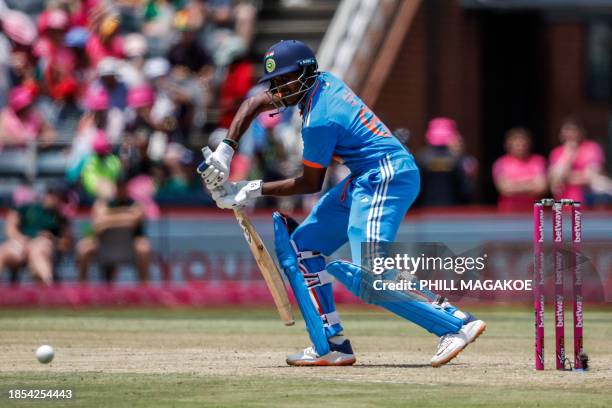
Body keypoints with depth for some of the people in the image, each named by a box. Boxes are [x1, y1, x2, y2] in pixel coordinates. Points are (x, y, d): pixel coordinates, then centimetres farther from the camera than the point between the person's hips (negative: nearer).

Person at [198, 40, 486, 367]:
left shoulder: (319, 121, -18)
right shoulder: (323, 82, 9)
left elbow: (311, 183, -7)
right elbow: (253, 104, 19)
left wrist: (255, 190, -1)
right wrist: (225, 150, 9)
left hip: (387, 177, -11)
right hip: (366, 181, 11)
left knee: (370, 281, -22)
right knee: (301, 245, 12)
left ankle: (456, 324, -22)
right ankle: (330, 346, 9)